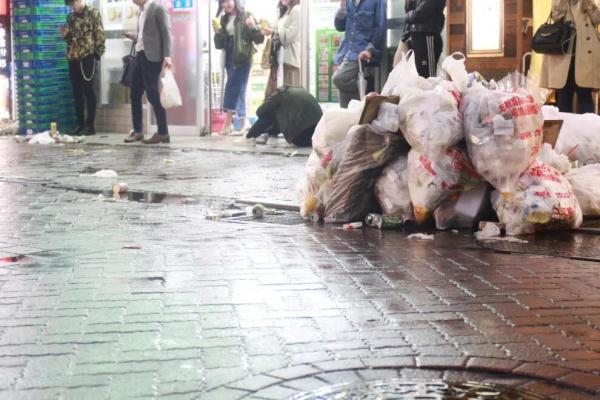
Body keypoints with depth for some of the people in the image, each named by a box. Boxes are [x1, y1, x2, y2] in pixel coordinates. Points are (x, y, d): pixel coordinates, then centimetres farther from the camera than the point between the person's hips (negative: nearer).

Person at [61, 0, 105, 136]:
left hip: (88, 57, -6)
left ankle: (90, 125, 1)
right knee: (77, 92, 8)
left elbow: (100, 35, -6)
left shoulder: (93, 13, -2)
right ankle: (80, 124, 15)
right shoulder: (70, 16, 15)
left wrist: (97, 53, -11)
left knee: (89, 91, -3)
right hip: (73, 58, 6)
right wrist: (65, 35, 1)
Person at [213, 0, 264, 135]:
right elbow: (219, 45, 14)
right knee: (238, 89, 7)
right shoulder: (223, 20, 13)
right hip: (230, 59, 6)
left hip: (242, 58, -6)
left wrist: (253, 27, -23)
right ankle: (244, 122, 12)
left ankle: (228, 123, -9)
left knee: (232, 87, -12)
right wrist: (217, 33, -5)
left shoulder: (245, 16, -3)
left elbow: (259, 39, -6)